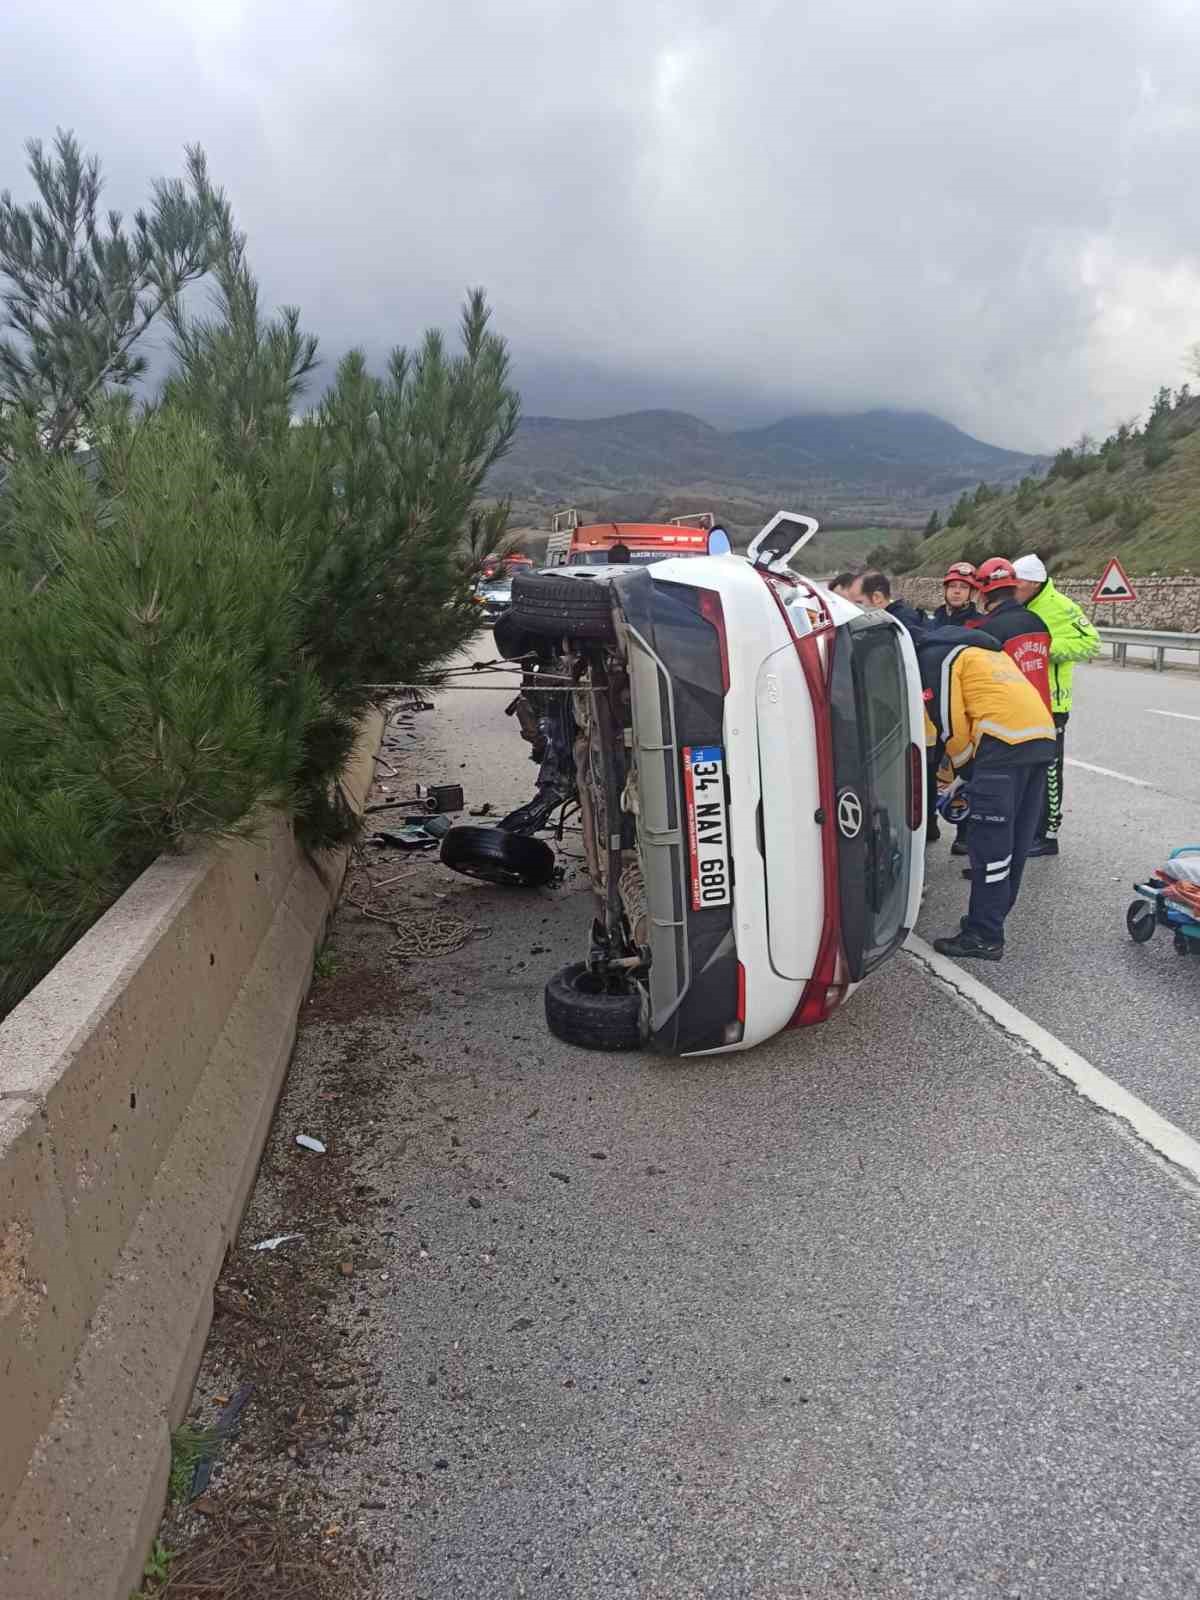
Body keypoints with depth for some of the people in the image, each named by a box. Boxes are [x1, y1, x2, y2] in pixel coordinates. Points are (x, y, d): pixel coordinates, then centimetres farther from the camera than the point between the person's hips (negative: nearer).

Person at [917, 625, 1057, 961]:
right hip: (1042, 734, 9)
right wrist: (967, 768, 29)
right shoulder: (977, 648, 32)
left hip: (1006, 738, -9)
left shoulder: (933, 657, 5)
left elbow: (950, 725, -3)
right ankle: (992, 917, 26)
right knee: (1014, 841, 15)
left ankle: (984, 937, -2)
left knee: (989, 842, -5)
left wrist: (958, 771, 13)